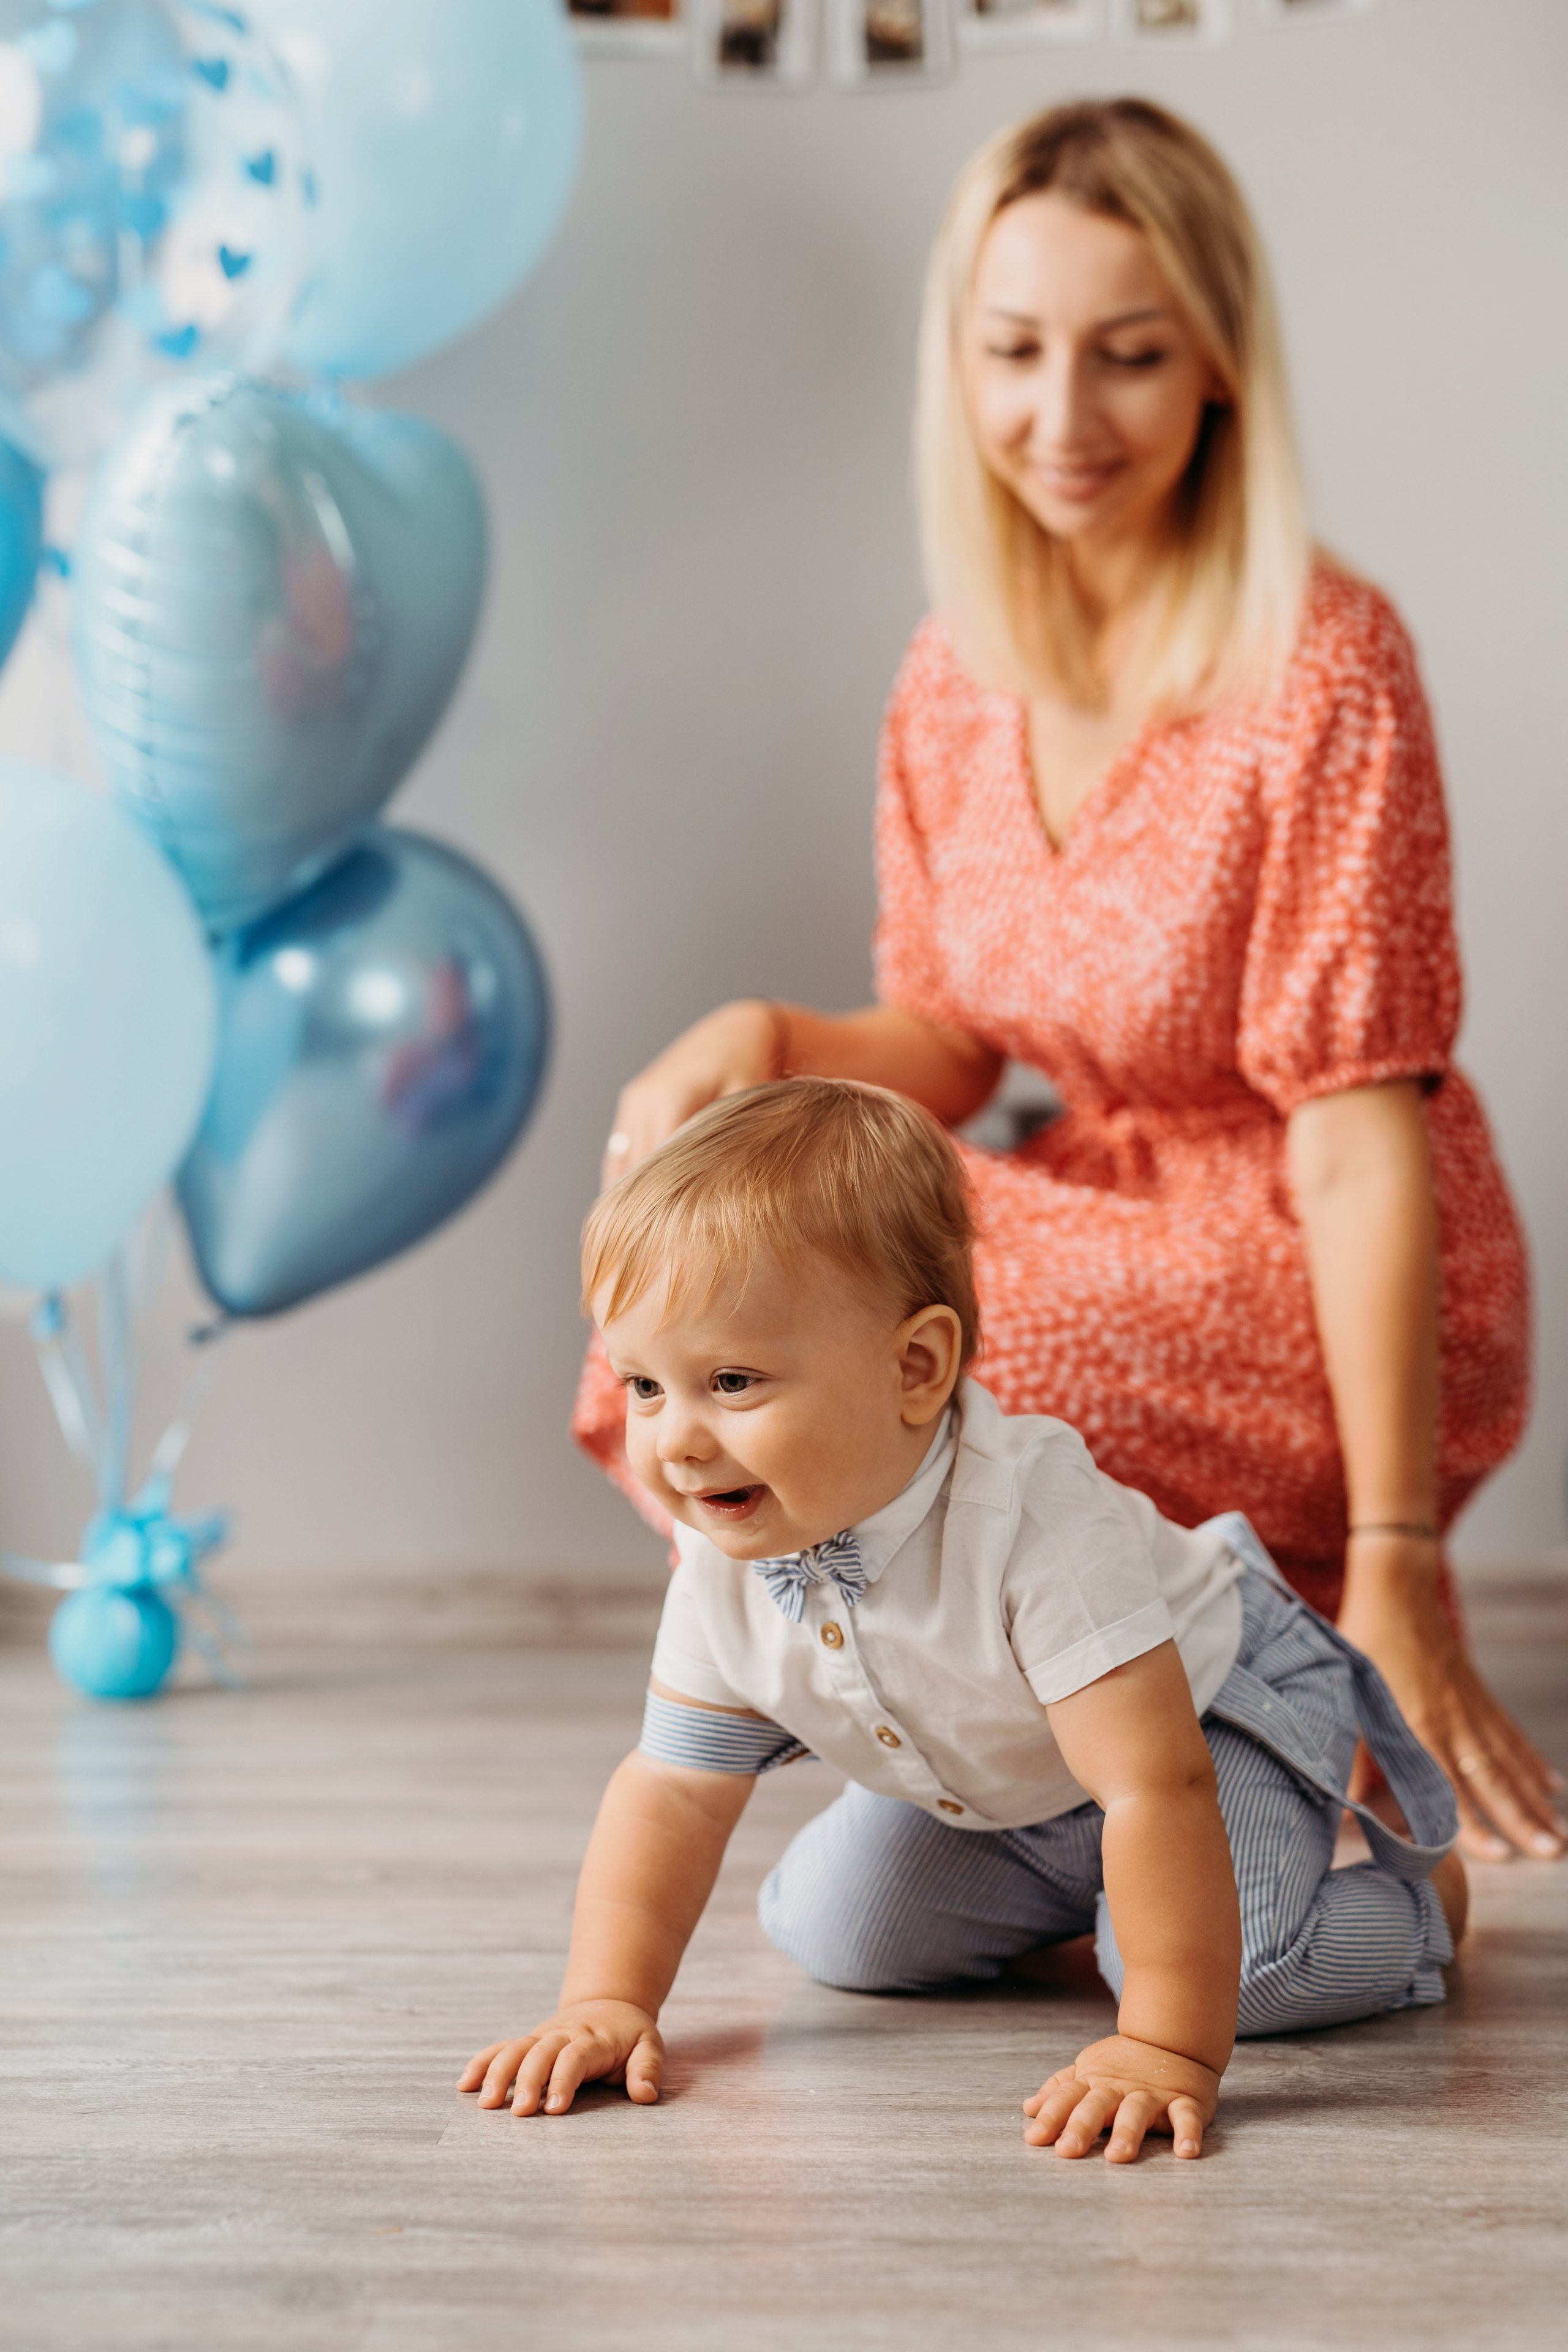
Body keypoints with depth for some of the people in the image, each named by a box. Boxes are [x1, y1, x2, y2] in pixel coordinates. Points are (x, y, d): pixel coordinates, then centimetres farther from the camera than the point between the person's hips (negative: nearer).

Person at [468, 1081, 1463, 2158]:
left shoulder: (1037, 1525, -43)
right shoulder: (726, 1561, -22)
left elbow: (1159, 1788, -46)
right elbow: (675, 1790, -11)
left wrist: (1168, 2050, -49)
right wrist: (606, 2001, -23)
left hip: (1214, 1703, -7)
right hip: (992, 1788, 7)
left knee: (1241, 1962, -28)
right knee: (834, 1931, -1)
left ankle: (1414, 1892, 5)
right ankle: (1069, 1889, 24)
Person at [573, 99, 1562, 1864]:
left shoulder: (1320, 666, -20)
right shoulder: (961, 674, 0)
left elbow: (1364, 1144, -21)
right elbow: (946, 1050, 8)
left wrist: (1396, 1575, -22)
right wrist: (763, 1040, -15)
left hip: (1334, 1320, -7)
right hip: (1114, 1229, 7)